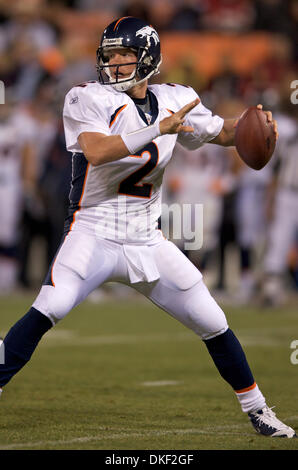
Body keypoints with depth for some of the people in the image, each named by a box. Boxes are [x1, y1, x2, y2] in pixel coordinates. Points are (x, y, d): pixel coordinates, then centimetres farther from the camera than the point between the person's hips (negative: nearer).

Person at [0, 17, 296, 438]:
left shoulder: (174, 101, 5)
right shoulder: (90, 100, -9)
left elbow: (223, 133, 19)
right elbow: (95, 151, -27)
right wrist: (158, 129, -32)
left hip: (146, 241, 4)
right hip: (94, 234, -4)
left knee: (212, 323, 5)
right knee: (48, 309, -26)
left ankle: (256, 409, 23)